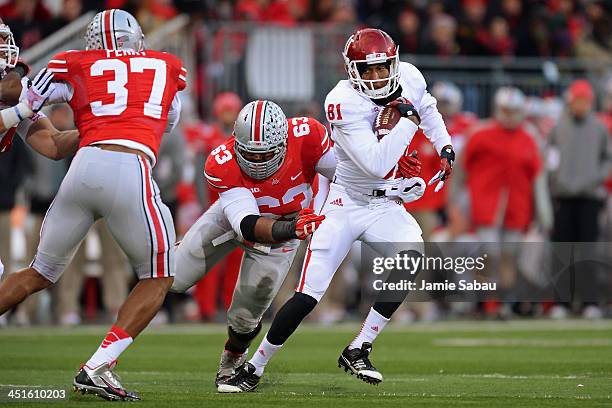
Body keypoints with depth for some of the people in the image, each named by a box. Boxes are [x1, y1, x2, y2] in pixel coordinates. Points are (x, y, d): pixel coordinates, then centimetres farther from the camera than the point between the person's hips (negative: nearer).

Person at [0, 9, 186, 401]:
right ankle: (97, 368, 0)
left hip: (84, 166, 2)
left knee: (41, 273, 22)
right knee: (158, 278, 14)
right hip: (131, 171, -2)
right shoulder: (168, 67, 23)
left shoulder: (74, 65, 20)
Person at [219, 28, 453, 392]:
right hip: (347, 202, -4)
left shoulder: (409, 77, -4)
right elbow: (377, 165, -31)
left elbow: (427, 108, 23)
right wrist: (409, 120, -26)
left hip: (387, 207, 4)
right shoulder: (345, 103, -23)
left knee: (413, 257, -26)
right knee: (308, 296, -10)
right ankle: (254, 369, 9)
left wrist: (444, 146, 10)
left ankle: (358, 351, -16)